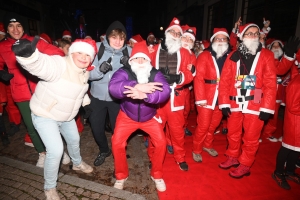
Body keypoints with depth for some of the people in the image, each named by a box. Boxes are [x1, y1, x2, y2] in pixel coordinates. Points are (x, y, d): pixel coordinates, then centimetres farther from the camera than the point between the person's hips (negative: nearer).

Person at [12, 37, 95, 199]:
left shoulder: (84, 72, -4)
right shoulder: (60, 65, -30)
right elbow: (40, 65, -52)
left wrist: (85, 102, 21)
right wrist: (28, 54, -72)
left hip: (66, 116, 8)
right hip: (44, 115, -8)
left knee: (74, 139, 23)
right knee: (56, 150, -12)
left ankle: (77, 163, 55)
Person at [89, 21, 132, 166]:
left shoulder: (129, 51, -8)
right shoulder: (97, 48, -10)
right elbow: (88, 73, -13)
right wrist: (99, 70, -33)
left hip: (117, 98, -1)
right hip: (97, 96, 1)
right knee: (96, 127, 12)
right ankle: (104, 151, 42)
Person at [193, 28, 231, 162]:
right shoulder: (204, 56, -5)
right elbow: (198, 78, -12)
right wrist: (200, 98, -18)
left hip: (222, 98, 4)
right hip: (207, 98, -4)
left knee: (214, 124, 16)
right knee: (203, 126, 3)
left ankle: (207, 145, 39)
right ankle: (196, 150, 23)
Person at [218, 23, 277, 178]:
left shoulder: (266, 55, 0)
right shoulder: (233, 56, 5)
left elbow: (270, 83, -5)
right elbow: (224, 81, 1)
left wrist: (266, 107, -11)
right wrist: (224, 103, -5)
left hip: (255, 105, -2)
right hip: (235, 103, 3)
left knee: (251, 138, 8)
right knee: (233, 134, 16)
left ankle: (245, 166, 26)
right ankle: (233, 158, 37)